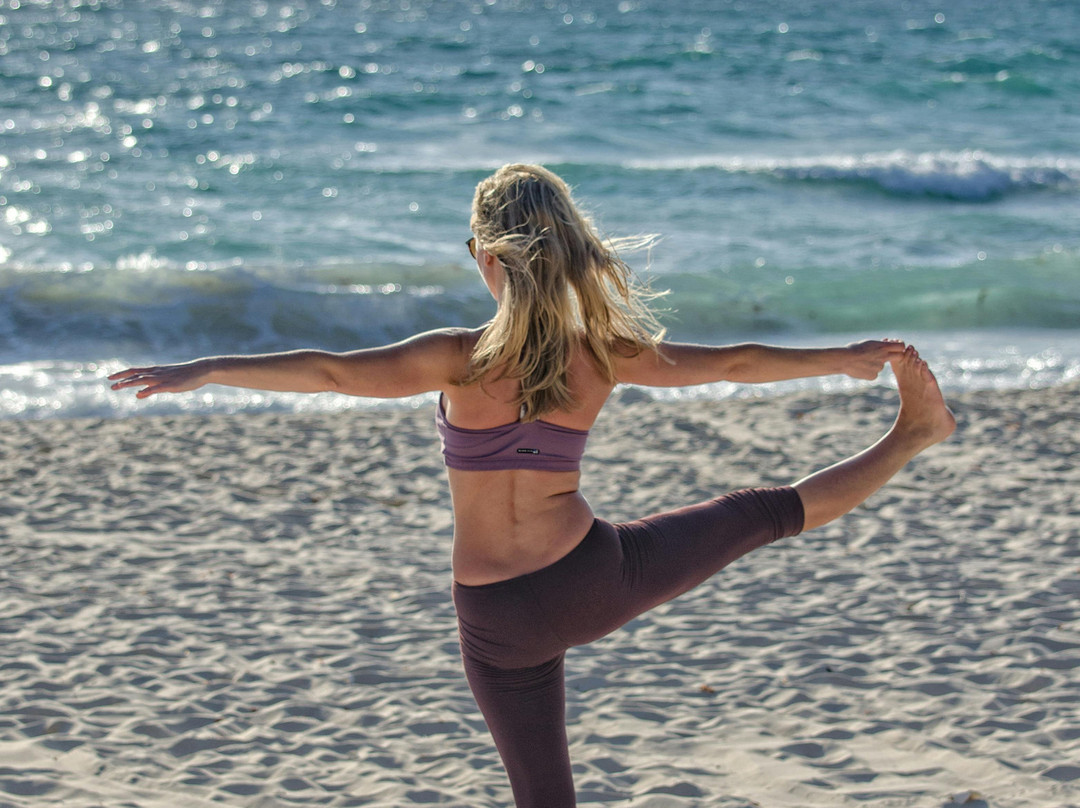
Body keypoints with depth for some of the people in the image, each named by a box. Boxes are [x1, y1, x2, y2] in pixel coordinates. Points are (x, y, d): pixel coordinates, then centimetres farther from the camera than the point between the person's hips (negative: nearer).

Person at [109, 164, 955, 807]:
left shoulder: (461, 359, -17)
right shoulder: (605, 355, -7)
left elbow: (332, 372, -29)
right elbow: (736, 362, 5)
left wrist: (203, 370, -28)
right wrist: (849, 357, 19)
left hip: (502, 623, -2)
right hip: (599, 576, 2)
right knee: (769, 511, 21)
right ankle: (912, 435, 39)